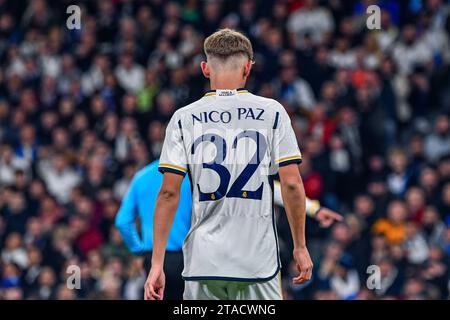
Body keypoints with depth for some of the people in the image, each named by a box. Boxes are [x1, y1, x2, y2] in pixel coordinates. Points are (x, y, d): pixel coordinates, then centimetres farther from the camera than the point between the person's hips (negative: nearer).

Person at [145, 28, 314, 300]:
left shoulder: (184, 118, 2)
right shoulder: (272, 112, 2)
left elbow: (169, 192, -2)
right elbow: (292, 184, -3)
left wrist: (157, 263, -1)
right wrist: (300, 246, 7)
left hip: (202, 263, 1)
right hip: (258, 262, -1)